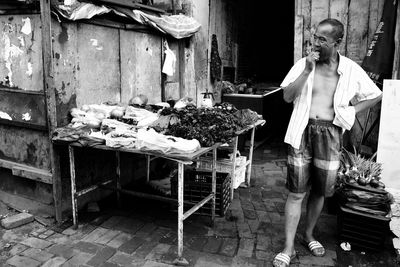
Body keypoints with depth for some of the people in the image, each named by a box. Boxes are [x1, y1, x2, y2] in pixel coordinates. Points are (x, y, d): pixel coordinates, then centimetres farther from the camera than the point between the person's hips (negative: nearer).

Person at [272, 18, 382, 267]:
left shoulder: (351, 70, 2)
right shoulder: (303, 64, 0)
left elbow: (376, 95, 14)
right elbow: (287, 96, -8)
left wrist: (351, 111, 3)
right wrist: (307, 71, -16)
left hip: (330, 134, 2)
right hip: (302, 132, -1)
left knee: (320, 190, 13)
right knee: (297, 192, 0)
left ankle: (309, 235, 35)